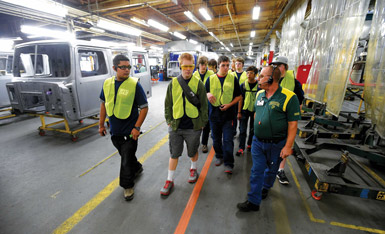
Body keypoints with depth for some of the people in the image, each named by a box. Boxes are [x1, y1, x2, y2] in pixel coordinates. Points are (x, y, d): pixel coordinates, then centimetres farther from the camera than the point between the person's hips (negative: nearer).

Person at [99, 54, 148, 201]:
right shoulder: (107, 83, 2)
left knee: (126, 158, 4)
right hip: (114, 130, 5)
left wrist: (137, 127, -17)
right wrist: (101, 124, 13)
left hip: (130, 130, -5)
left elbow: (144, 107, -13)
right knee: (125, 154, 22)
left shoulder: (134, 84, -13)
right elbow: (104, 104, 13)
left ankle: (128, 186, 27)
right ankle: (137, 168, 50)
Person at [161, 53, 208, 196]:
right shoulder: (173, 83, 1)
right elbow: (168, 104, 7)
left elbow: (203, 104, -1)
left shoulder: (198, 83, -4)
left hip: (193, 126, -1)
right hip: (175, 126, 2)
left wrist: (203, 122, -1)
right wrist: (169, 120, 4)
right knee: (174, 154, 11)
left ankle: (193, 169, 47)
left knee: (193, 152, 17)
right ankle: (170, 180, 28)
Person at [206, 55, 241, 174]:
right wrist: (207, 94, -14)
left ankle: (228, 164, 11)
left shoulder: (233, 79, 1)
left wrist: (230, 104, -12)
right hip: (214, 114, 2)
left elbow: (238, 96, 5)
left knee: (228, 140, -2)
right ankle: (219, 156, 38)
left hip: (228, 114, -2)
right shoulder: (211, 79, 4)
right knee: (216, 138, 15)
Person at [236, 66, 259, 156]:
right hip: (244, 110, 1)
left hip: (254, 111, 0)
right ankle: (241, 148, 7)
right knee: (242, 130, 1)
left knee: (253, 130, 13)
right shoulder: (243, 85, -1)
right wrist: (239, 112, -1)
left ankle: (249, 144, 32)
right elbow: (240, 99, 1)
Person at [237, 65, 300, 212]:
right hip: (257, 141, 4)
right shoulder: (259, 94, 1)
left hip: (276, 143, -3)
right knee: (256, 171, 7)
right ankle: (253, 201, 19)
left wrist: (288, 146, -15)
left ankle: (265, 187, 48)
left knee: (271, 169, 20)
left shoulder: (288, 97, -16)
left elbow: (293, 124, -15)